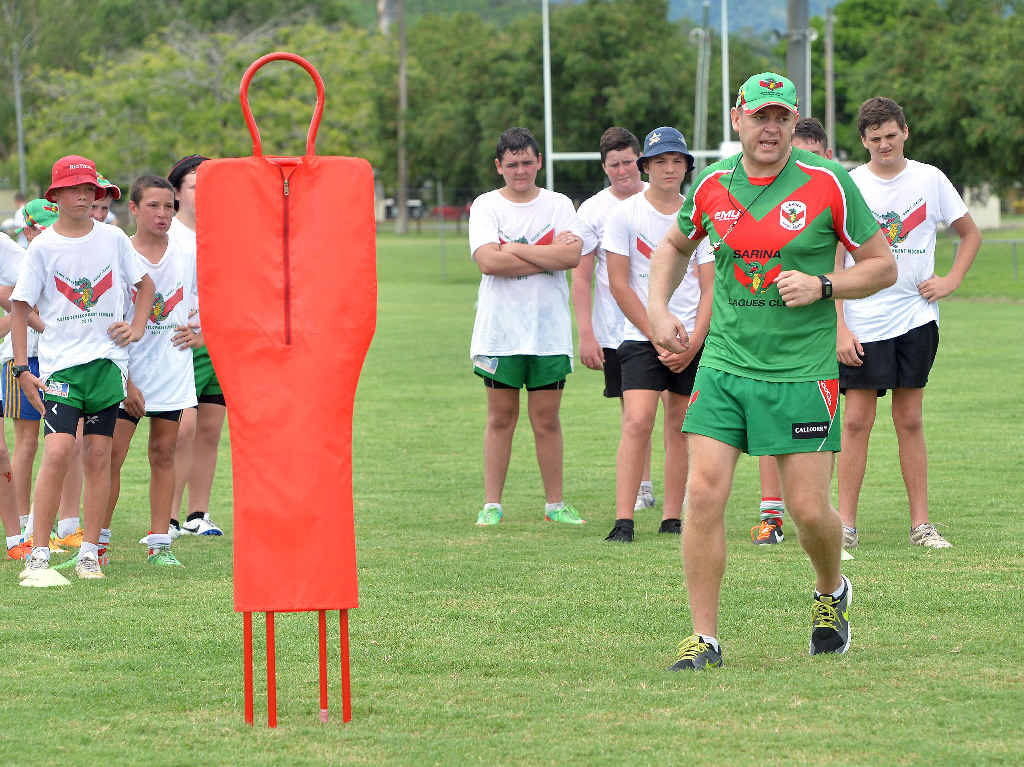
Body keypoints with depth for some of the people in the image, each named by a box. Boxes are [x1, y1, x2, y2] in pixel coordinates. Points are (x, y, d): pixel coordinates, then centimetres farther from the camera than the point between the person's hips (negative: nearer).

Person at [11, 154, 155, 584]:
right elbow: (20, 307, 2)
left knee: (98, 455, 2)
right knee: (57, 452, -15)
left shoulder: (113, 238, 6)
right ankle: (38, 555, -11)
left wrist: (137, 327, 6)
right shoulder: (42, 247, -1)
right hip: (60, 363, -3)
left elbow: (144, 284, 20)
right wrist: (21, 368, -5)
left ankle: (89, 553, 9)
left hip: (107, 359, 3)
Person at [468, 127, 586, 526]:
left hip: (549, 329, 1)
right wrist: (548, 257, -11)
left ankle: (555, 503, 11)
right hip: (499, 328, -1)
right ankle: (492, 504, 8)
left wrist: (514, 249, -12)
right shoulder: (486, 206, 2)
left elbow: (572, 255, -10)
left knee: (547, 420, 4)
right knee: (501, 418, 3)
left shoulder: (558, 205, 6)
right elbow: (488, 261, -13)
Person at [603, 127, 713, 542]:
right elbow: (620, 286, -4)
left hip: (694, 338, 3)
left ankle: (672, 519, 9)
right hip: (642, 336, -3)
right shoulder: (625, 214, -2)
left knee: (680, 426, 4)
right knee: (637, 422, -15)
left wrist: (692, 343, -8)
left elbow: (709, 287, 4)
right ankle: (623, 520, -17)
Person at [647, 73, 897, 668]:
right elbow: (675, 245, 25)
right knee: (704, 493, -9)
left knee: (809, 509, -1)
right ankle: (705, 639, -1)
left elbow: (883, 266, 2)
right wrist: (658, 307, 11)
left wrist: (822, 286, -13)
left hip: (803, 371, -2)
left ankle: (831, 592, 32)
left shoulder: (828, 184, -5)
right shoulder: (712, 185, 4)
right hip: (724, 366, 3)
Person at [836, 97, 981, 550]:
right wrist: (839, 327, -9)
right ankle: (846, 524, 2)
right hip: (862, 324, -2)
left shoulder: (929, 180, 4)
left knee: (910, 420, 5)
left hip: (916, 320, 2)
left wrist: (950, 282, 2)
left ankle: (921, 524, 9)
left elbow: (970, 234, 17)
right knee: (857, 420, -3)